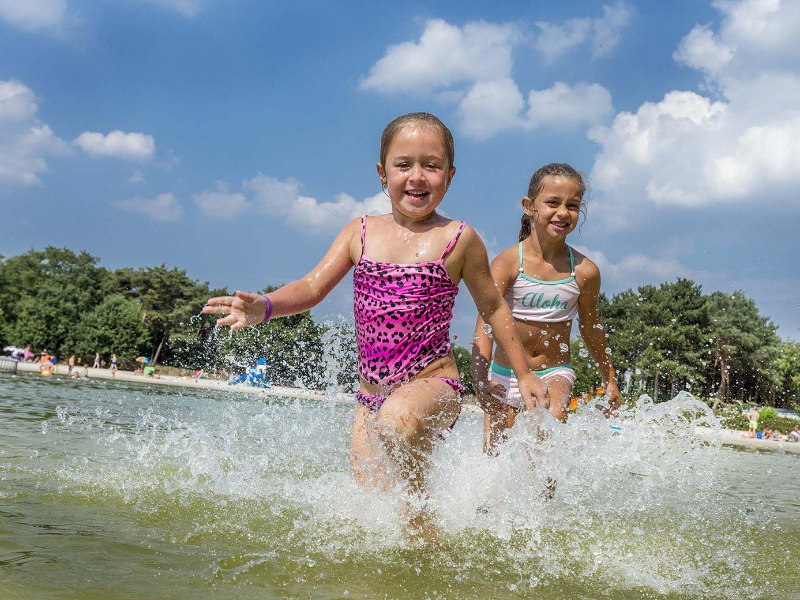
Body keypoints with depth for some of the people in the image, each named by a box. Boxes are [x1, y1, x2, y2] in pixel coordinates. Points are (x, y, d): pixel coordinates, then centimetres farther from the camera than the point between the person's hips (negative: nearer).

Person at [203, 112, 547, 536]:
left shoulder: (459, 239, -1)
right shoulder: (361, 232, 7)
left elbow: (493, 307, 11)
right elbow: (314, 286, 3)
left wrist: (523, 374, 14)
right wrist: (262, 306, -18)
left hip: (433, 384, -4)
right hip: (371, 394, 4)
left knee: (396, 421, -37)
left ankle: (424, 527, -18)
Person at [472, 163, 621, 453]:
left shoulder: (584, 272, -6)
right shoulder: (507, 263, -14)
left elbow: (591, 328, 10)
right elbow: (486, 321, -25)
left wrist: (609, 381, 20)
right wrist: (481, 379, -40)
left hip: (554, 373, 1)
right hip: (505, 374, 0)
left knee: (553, 420, -29)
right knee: (494, 454, 3)